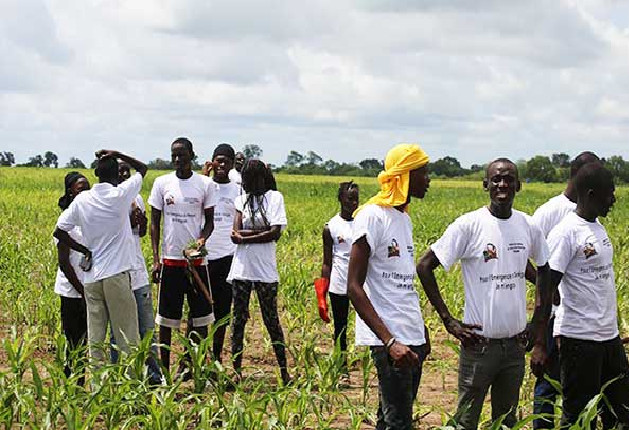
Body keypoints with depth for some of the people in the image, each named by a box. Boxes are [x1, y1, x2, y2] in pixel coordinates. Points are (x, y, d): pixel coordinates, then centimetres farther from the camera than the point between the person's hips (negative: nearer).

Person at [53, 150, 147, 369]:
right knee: (127, 336, 1)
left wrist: (85, 250, 14)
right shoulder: (120, 195, -6)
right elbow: (142, 168, 10)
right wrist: (117, 155, 10)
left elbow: (59, 232, 8)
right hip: (116, 274, -4)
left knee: (95, 337, 5)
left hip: (91, 276, 4)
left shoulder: (81, 200, 3)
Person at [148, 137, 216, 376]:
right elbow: (155, 222, 4)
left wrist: (202, 239, -16)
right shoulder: (162, 183, 2)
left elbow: (209, 220, 6)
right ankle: (164, 367, 11)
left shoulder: (205, 184, 1)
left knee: (200, 314, 3)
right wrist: (155, 259, -3)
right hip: (170, 258, 0)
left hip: (197, 258, 0)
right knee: (166, 317, 3)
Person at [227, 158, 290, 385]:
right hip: (241, 268, 3)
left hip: (266, 270, -3)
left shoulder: (274, 197, 2)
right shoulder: (241, 200, 11)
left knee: (271, 320, 2)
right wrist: (263, 231, -12)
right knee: (238, 319, 5)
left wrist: (245, 237, -8)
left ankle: (284, 370, 9)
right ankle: (236, 368, 12)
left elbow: (275, 233, -10)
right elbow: (235, 235, -1)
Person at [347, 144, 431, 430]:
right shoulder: (372, 216, -11)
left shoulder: (404, 218, 16)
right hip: (390, 340, -9)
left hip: (413, 339, 9)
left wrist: (422, 333, 17)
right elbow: (354, 288, -15)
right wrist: (390, 341, -23)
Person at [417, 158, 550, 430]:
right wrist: (448, 321, -11)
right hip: (479, 343, -4)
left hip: (515, 343, 5)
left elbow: (543, 270, 19)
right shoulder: (469, 225, -11)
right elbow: (424, 267, -9)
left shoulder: (529, 227, 3)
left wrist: (540, 339, 14)